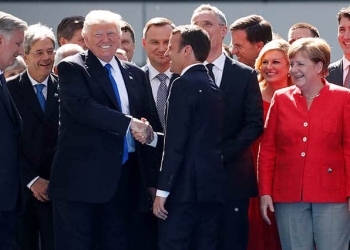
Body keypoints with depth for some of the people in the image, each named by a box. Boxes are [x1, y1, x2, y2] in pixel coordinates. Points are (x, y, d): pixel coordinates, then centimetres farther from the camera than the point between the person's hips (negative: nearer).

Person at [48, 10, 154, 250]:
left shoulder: (135, 74, 15)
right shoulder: (71, 68, -3)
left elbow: (145, 116, 18)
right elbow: (83, 106, -19)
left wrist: (147, 131, -7)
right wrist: (129, 123, -22)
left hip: (122, 177, 6)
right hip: (81, 176, -5)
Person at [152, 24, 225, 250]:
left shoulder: (184, 84, -9)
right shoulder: (213, 87, 17)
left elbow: (176, 143, -15)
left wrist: (162, 190, -14)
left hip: (186, 186, -9)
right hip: (212, 185, 9)